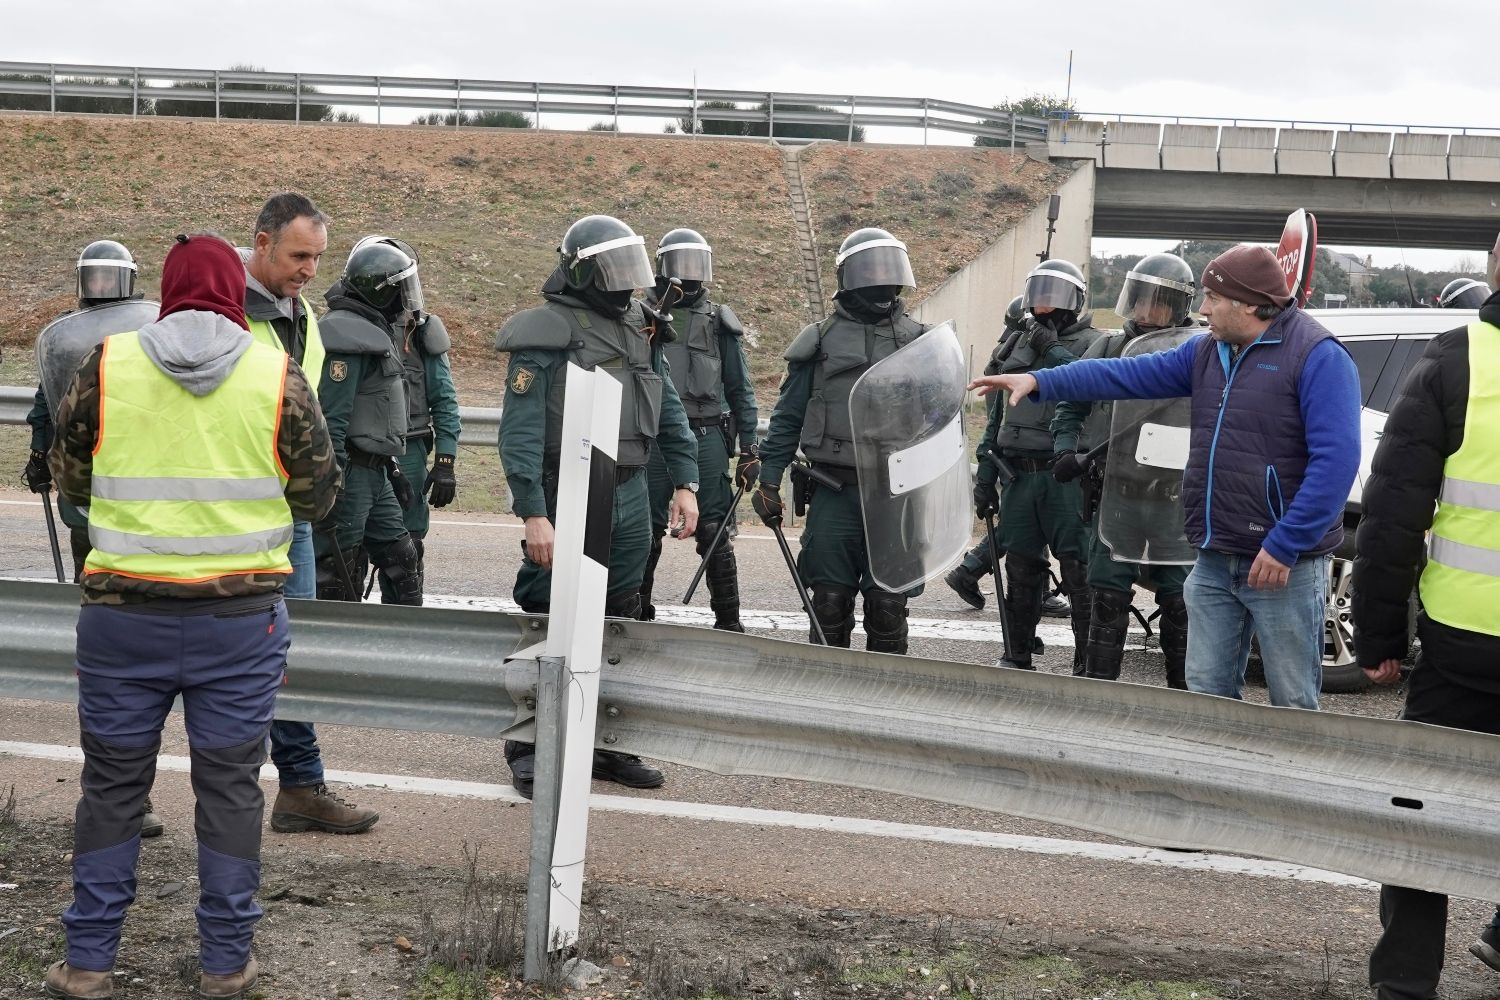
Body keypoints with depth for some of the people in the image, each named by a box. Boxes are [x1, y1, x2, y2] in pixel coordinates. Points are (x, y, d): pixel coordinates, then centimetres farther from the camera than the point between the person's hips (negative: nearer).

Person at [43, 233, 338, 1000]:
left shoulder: (107, 363, -3)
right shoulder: (277, 375, -5)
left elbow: (69, 477, 7)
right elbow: (317, 493, 2)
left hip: (123, 612, 1)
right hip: (241, 618, 0)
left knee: (112, 784, 13)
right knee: (229, 786, 10)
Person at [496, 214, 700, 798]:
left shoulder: (639, 330, 11)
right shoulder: (545, 333, -11)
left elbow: (669, 412, 16)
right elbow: (520, 433, -15)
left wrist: (685, 482, 8)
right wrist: (533, 514, -21)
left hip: (629, 498, 7)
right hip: (567, 500, -7)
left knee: (619, 625, 14)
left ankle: (610, 744, 25)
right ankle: (529, 750, 9)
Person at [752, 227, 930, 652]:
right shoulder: (820, 341, 6)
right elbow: (787, 418, 8)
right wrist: (768, 480, 2)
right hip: (834, 493, -1)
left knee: (888, 607, 1)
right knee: (830, 602, 4)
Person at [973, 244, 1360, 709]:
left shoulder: (1318, 356, -13)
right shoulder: (1208, 351, 11)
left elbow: (1337, 458, -20)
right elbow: (1130, 374, 11)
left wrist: (1285, 546, -23)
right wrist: (1040, 381, 2)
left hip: (1282, 564, -7)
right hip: (1214, 562, 7)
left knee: (1292, 705, 3)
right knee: (1207, 694, 13)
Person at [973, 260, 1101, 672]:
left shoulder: (1091, 344, 0)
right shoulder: (1019, 345, 18)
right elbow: (997, 415, 21)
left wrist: (1055, 353, -14)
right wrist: (985, 474, 17)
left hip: (1065, 477, -6)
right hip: (1017, 475, 6)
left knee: (1079, 572, -4)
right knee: (1021, 570, 11)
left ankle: (1088, 664, 1)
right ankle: (1017, 659, 20)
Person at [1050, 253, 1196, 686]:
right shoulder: (1106, 349, 9)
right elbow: (1070, 408, 15)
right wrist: (1067, 451, -2)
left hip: (1174, 500, -2)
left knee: (1179, 602, 5)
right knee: (1109, 598, 5)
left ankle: (1184, 693, 16)